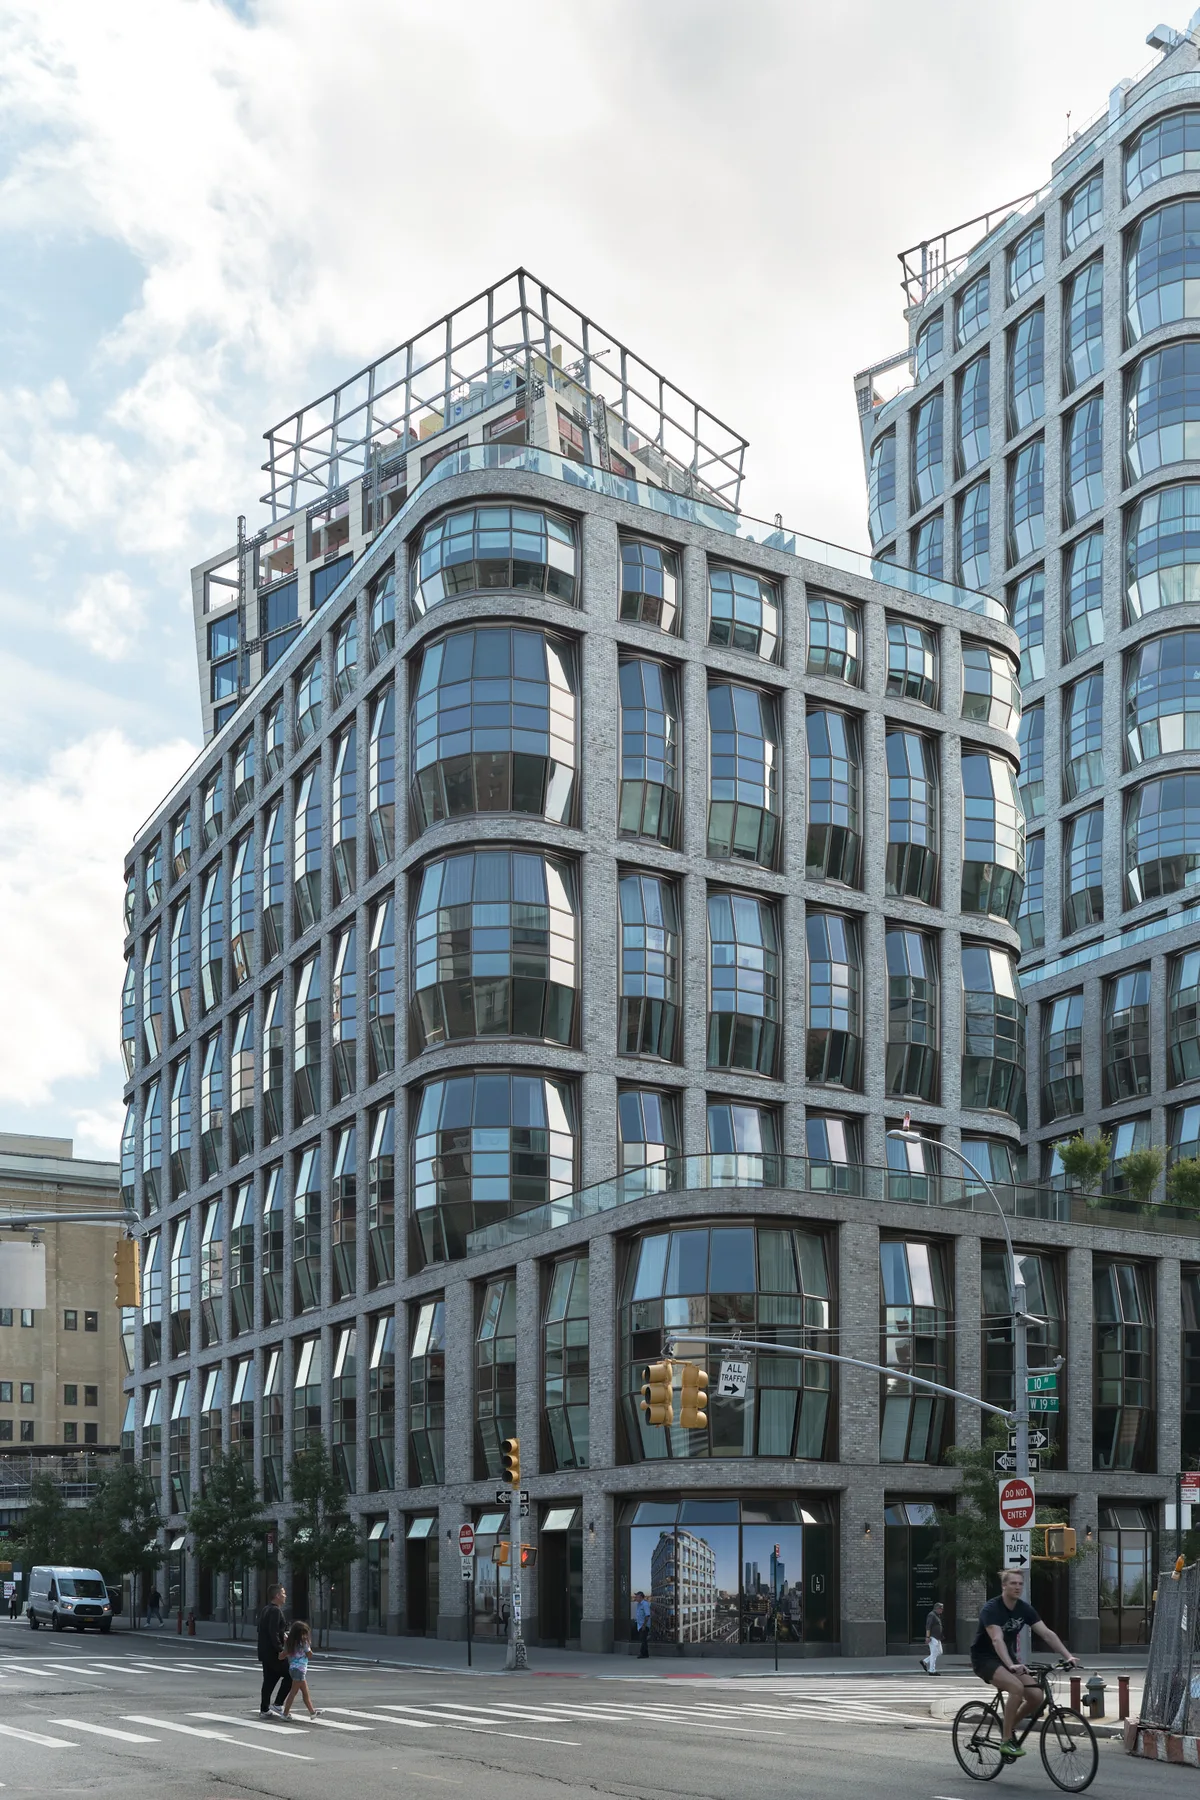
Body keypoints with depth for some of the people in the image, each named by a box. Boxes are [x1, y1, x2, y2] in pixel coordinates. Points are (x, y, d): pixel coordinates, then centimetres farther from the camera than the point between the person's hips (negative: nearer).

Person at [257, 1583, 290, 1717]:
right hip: (273, 1653, -9)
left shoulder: (265, 1610, 15)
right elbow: (273, 1632, -24)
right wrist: (280, 1650, -23)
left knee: (269, 1680, 13)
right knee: (289, 1675, 0)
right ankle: (277, 1704, -2)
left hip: (264, 1652, 9)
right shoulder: (275, 1611, -16)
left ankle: (264, 1710, 16)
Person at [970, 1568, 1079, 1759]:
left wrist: (1068, 1656, -20)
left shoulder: (1024, 1609, -2)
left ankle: (1010, 1728, 13)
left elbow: (1047, 1633, -7)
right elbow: (997, 1639, -36)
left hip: (1009, 1657, 7)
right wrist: (1011, 1666, -50)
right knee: (1016, 1687, -32)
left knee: (1037, 1696, -12)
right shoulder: (991, 1609, -22)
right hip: (985, 1659, -7)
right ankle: (1006, 1740, -20)